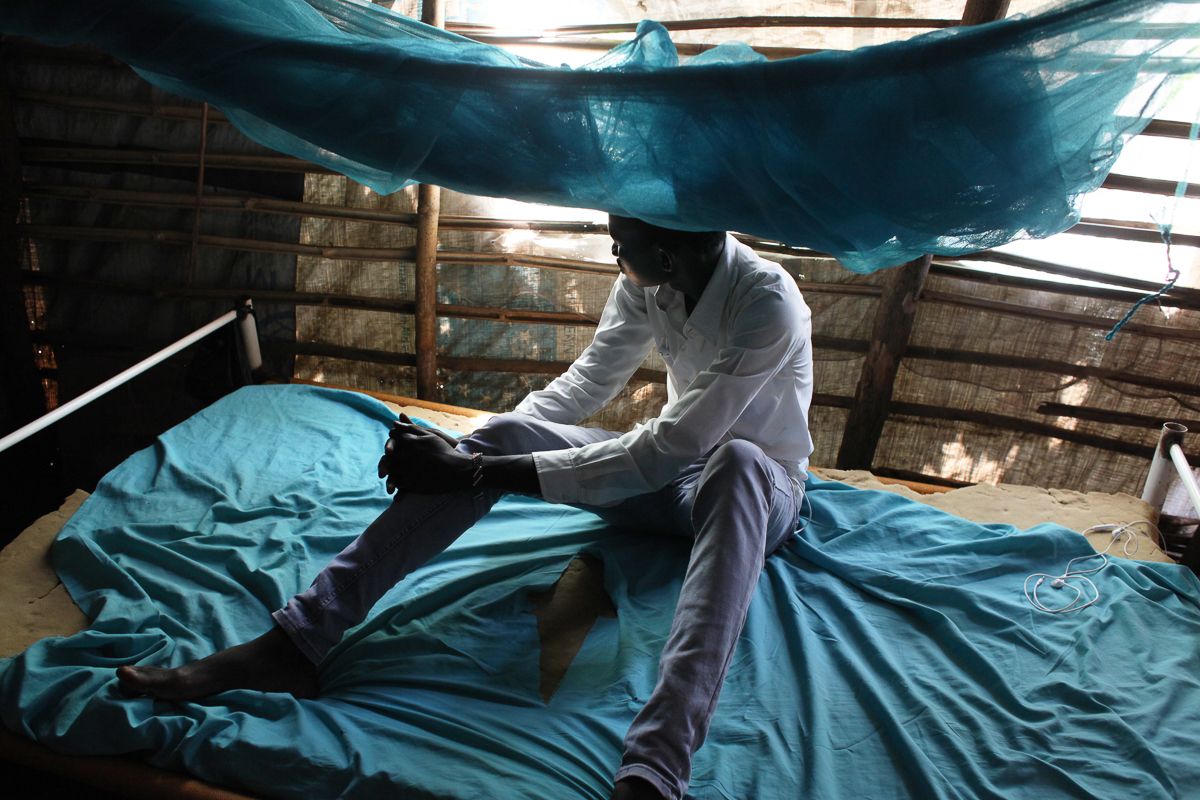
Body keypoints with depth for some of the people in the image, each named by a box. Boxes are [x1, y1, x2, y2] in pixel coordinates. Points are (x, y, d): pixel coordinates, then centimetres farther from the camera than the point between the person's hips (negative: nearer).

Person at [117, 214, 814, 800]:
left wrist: (478, 473, -35)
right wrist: (470, 444, -17)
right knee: (503, 433, -19)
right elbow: (587, 384, 0)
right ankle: (295, 641, -25)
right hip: (674, 473, 5)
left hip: (763, 494, -4)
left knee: (737, 461, -44)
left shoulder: (769, 303, -28)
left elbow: (663, 453, -34)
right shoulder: (645, 283, -8)